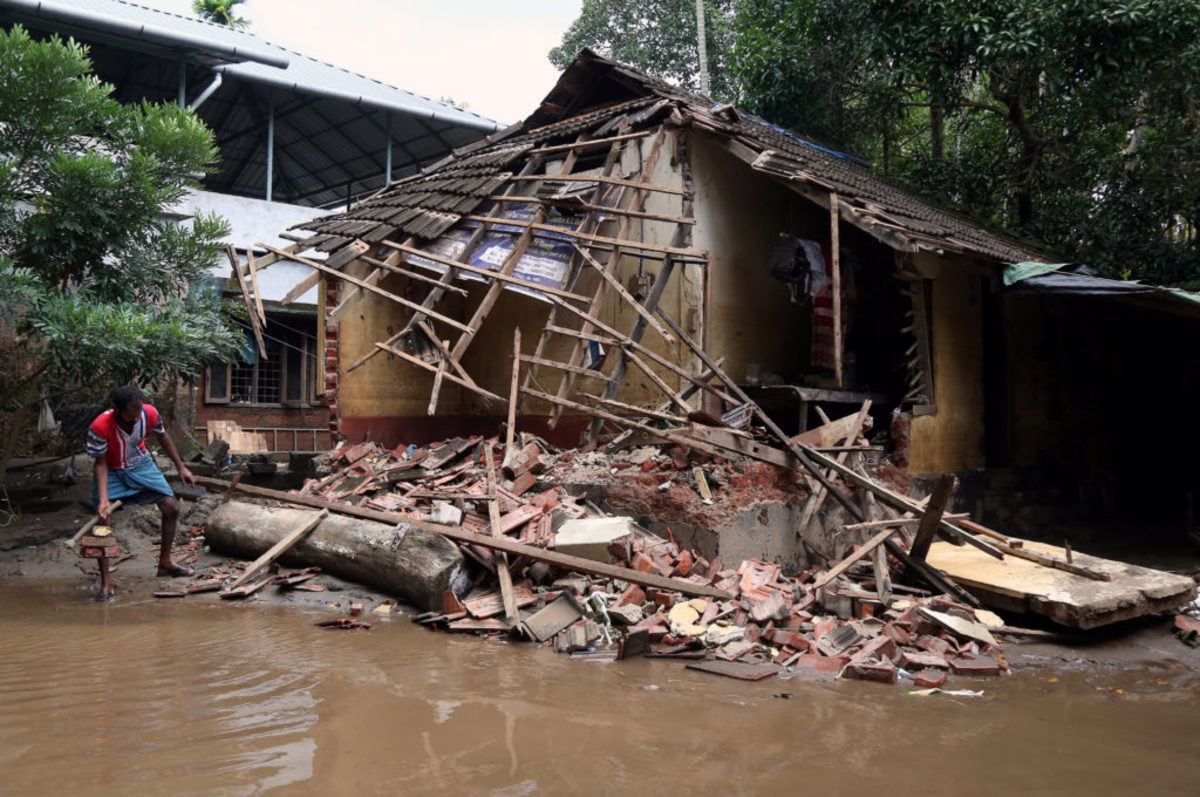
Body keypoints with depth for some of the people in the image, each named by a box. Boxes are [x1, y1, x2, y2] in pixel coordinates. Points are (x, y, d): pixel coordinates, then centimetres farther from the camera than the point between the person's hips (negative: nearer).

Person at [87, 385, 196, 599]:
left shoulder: (150, 414, -24)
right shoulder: (99, 427, -33)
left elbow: (163, 437, -2)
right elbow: (100, 464, -22)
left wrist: (181, 468, 3)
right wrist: (103, 500, -30)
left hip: (140, 465, 3)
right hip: (111, 471, -3)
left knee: (172, 507, -1)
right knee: (102, 521, -14)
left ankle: (165, 562, 18)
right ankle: (105, 582, -4)